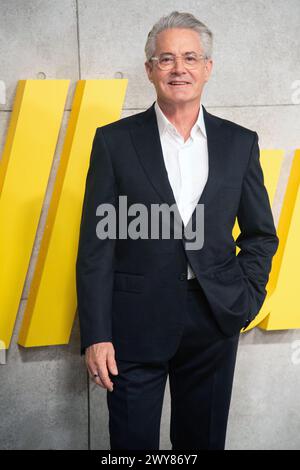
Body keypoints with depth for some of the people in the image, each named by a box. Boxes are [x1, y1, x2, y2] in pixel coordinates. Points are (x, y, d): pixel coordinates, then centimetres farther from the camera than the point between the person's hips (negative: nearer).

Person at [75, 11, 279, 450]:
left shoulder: (240, 143, 5)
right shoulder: (114, 141, -1)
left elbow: (261, 234, 13)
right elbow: (96, 246, -3)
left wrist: (246, 297, -1)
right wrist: (96, 334, -8)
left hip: (215, 322, 2)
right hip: (135, 326, -2)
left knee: (203, 439, 15)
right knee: (133, 442, 6)